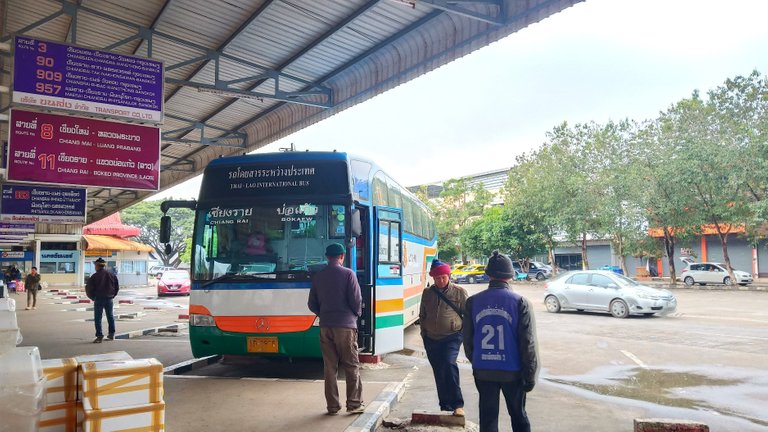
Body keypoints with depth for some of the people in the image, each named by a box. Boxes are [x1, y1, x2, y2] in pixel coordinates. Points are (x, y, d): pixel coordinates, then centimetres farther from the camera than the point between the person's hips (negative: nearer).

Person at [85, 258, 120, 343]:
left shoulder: (94, 276, -8)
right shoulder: (111, 275, 5)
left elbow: (89, 289, -7)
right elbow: (117, 287, 7)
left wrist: (93, 297, 9)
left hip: (99, 299, -4)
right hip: (109, 299, 4)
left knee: (98, 318, 2)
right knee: (110, 317, 15)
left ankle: (99, 336, -2)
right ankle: (111, 334, 22)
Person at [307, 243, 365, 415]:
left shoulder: (318, 276, 7)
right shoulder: (348, 274, -7)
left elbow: (312, 304, 9)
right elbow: (356, 300, -9)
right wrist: (357, 314, 10)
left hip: (325, 327, 4)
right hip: (345, 325, -4)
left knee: (330, 367, 9)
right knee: (351, 366, 6)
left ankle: (332, 406, 12)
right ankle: (354, 404, 8)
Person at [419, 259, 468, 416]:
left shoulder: (459, 292, -3)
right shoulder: (427, 293, 8)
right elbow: (422, 316, 16)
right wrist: (424, 334, 14)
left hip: (452, 337, -4)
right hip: (431, 339, 4)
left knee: (449, 364, -24)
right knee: (438, 372, 9)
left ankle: (457, 404, -16)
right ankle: (445, 406, 22)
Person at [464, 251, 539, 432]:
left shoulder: (473, 302, -3)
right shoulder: (520, 302, -10)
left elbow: (467, 339, 4)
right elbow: (528, 343, -9)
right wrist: (530, 375, -1)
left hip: (483, 371, 2)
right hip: (512, 371, -2)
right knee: (518, 416, 17)